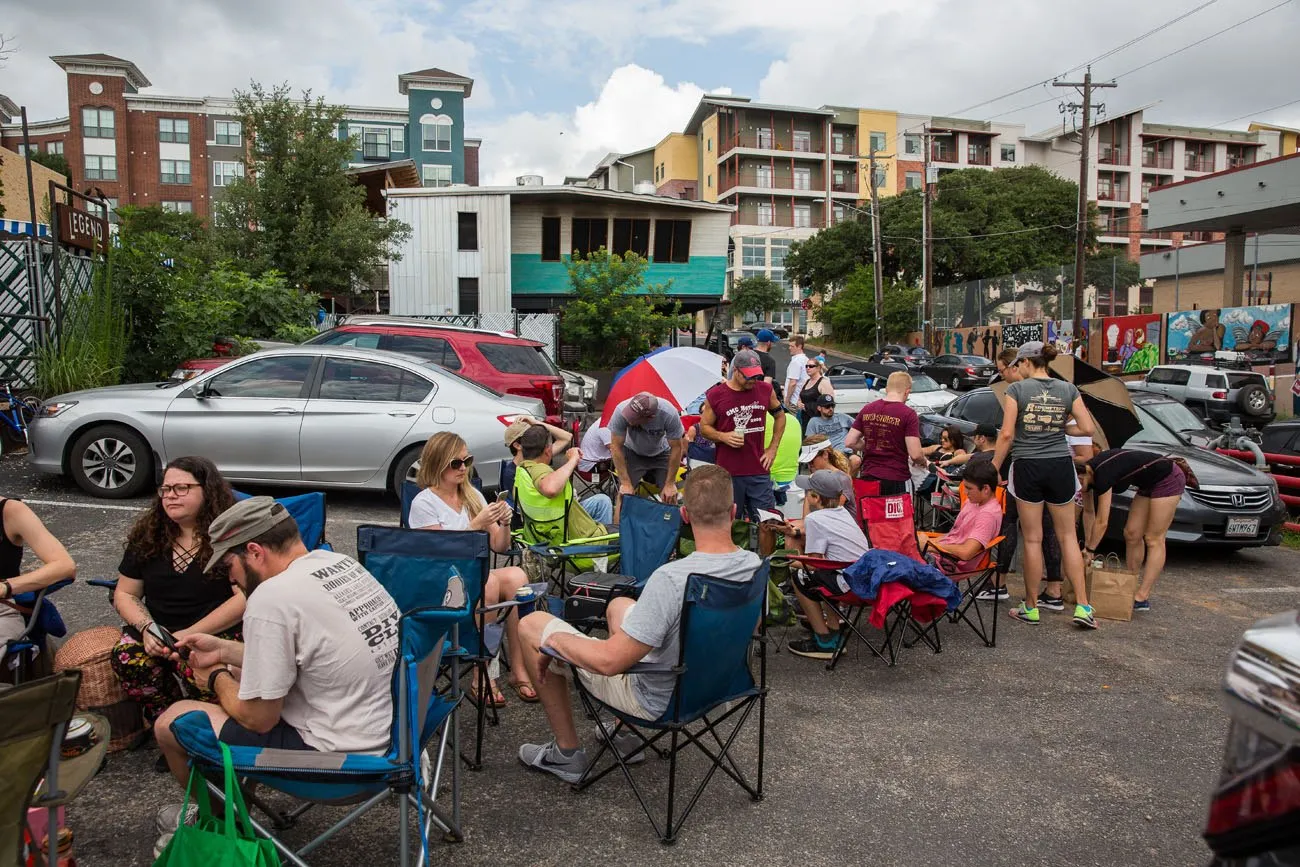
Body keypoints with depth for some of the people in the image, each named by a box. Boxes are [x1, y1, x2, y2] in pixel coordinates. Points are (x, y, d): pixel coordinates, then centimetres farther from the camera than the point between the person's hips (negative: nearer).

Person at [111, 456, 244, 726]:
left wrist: (190, 635, -18)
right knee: (127, 660, -27)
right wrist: (147, 628, -7)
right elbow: (125, 594, 14)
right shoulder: (148, 535, 10)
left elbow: (245, 598, -14)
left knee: (198, 670, -36)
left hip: (217, 632, -5)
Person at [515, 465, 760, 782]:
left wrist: (555, 640, -14)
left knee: (533, 625, 3)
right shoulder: (754, 565, -15)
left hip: (658, 700, -7)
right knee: (618, 605, 29)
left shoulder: (671, 578, -36)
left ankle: (567, 753, 17)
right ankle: (627, 732, 34)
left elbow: (609, 662, -32)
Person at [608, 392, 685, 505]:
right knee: (624, 493, -17)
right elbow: (616, 447, -23)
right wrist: (626, 483, -23)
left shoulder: (669, 414, -34)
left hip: (660, 454, 0)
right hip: (632, 453, 0)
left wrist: (670, 484, -18)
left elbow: (676, 448, -22)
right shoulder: (621, 411, -33)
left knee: (670, 496, -13)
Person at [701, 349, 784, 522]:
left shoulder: (765, 390, 3)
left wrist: (772, 448, 10)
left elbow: (780, 416, 18)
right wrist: (723, 437, -15)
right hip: (729, 472, -2)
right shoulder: (716, 395, -4)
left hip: (759, 470, 2)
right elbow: (704, 426, 5)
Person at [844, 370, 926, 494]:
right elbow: (915, 454, -15)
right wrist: (923, 462, 6)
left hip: (868, 476, 4)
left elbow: (849, 442, 5)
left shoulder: (867, 409, 4)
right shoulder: (908, 414, -10)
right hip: (896, 479, -4)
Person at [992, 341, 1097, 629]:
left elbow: (1007, 434, -10)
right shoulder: (1068, 389, 3)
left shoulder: (1016, 389, -6)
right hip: (1060, 465, 3)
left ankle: (1031, 607, 14)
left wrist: (993, 469, -3)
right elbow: (1087, 429, 0)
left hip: (1027, 466, -2)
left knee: (1032, 539, 5)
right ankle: (1083, 607, 8)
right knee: (1067, 536, 12)